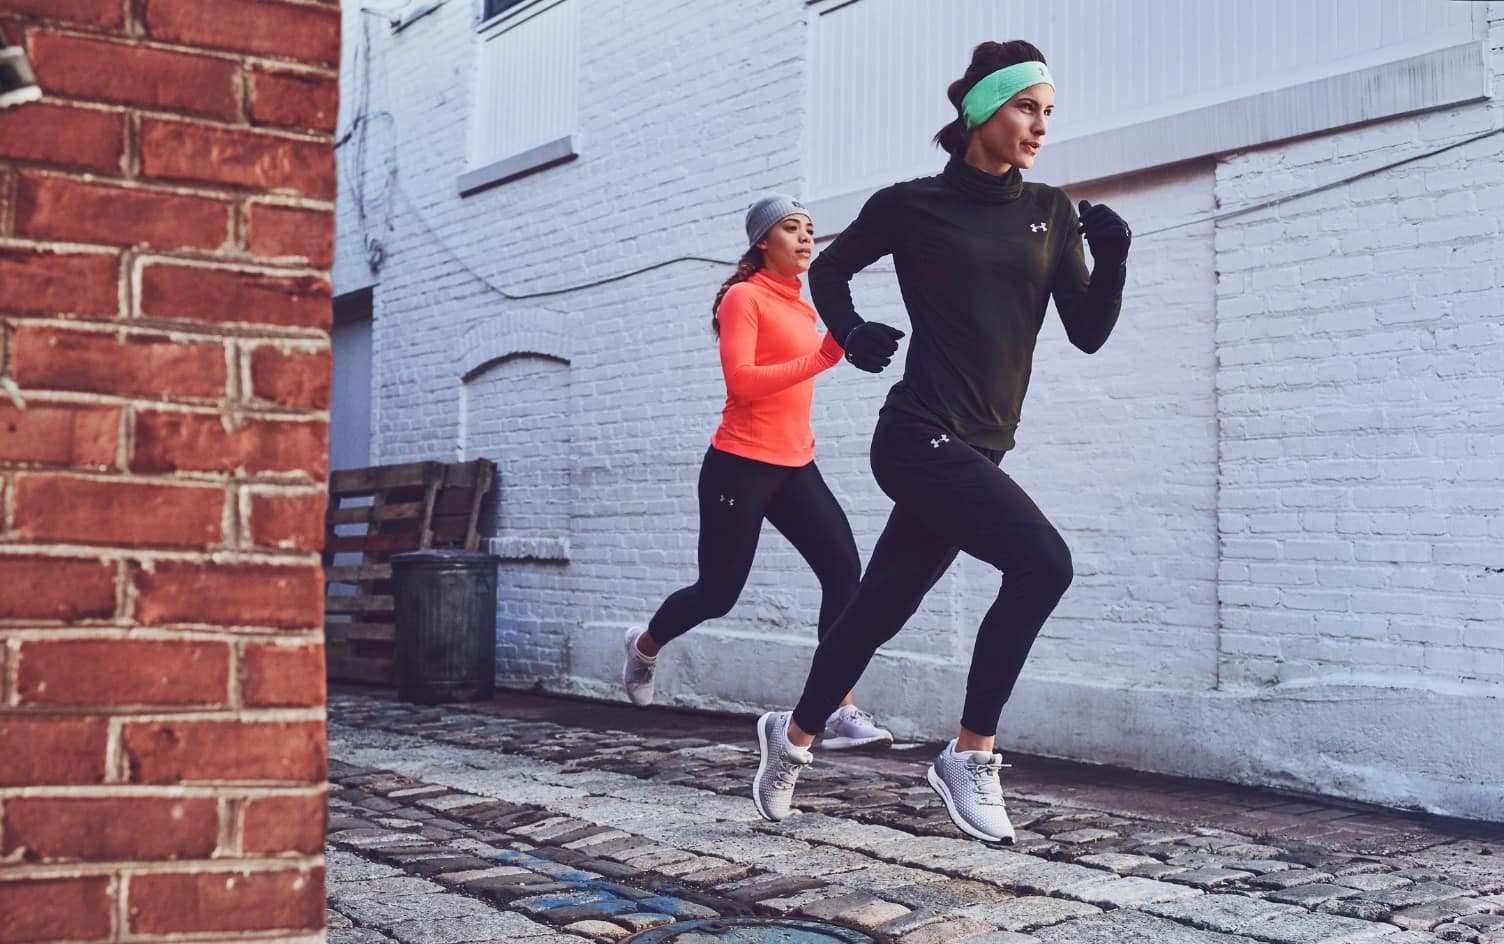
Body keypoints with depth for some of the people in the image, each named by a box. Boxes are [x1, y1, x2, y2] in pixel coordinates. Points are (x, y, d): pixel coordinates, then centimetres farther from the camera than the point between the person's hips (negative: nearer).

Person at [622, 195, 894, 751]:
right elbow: (741, 381, -21)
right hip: (741, 466, -7)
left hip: (794, 466, 7)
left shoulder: (801, 307, 15)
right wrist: (821, 359, -28)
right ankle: (645, 645, 34)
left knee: (843, 569, -12)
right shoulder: (744, 297, -8)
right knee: (719, 592, 2)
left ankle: (839, 713, -13)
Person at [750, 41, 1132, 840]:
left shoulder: (1052, 214, 9)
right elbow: (828, 269, 14)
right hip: (920, 437, -6)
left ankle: (793, 734, 37)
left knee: (882, 607, 14)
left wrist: (1111, 260, -11)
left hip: (977, 449, 6)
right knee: (1041, 561, -23)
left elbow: (1087, 333, 5)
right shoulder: (914, 205, -3)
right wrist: (851, 334, -3)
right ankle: (970, 757, -9)